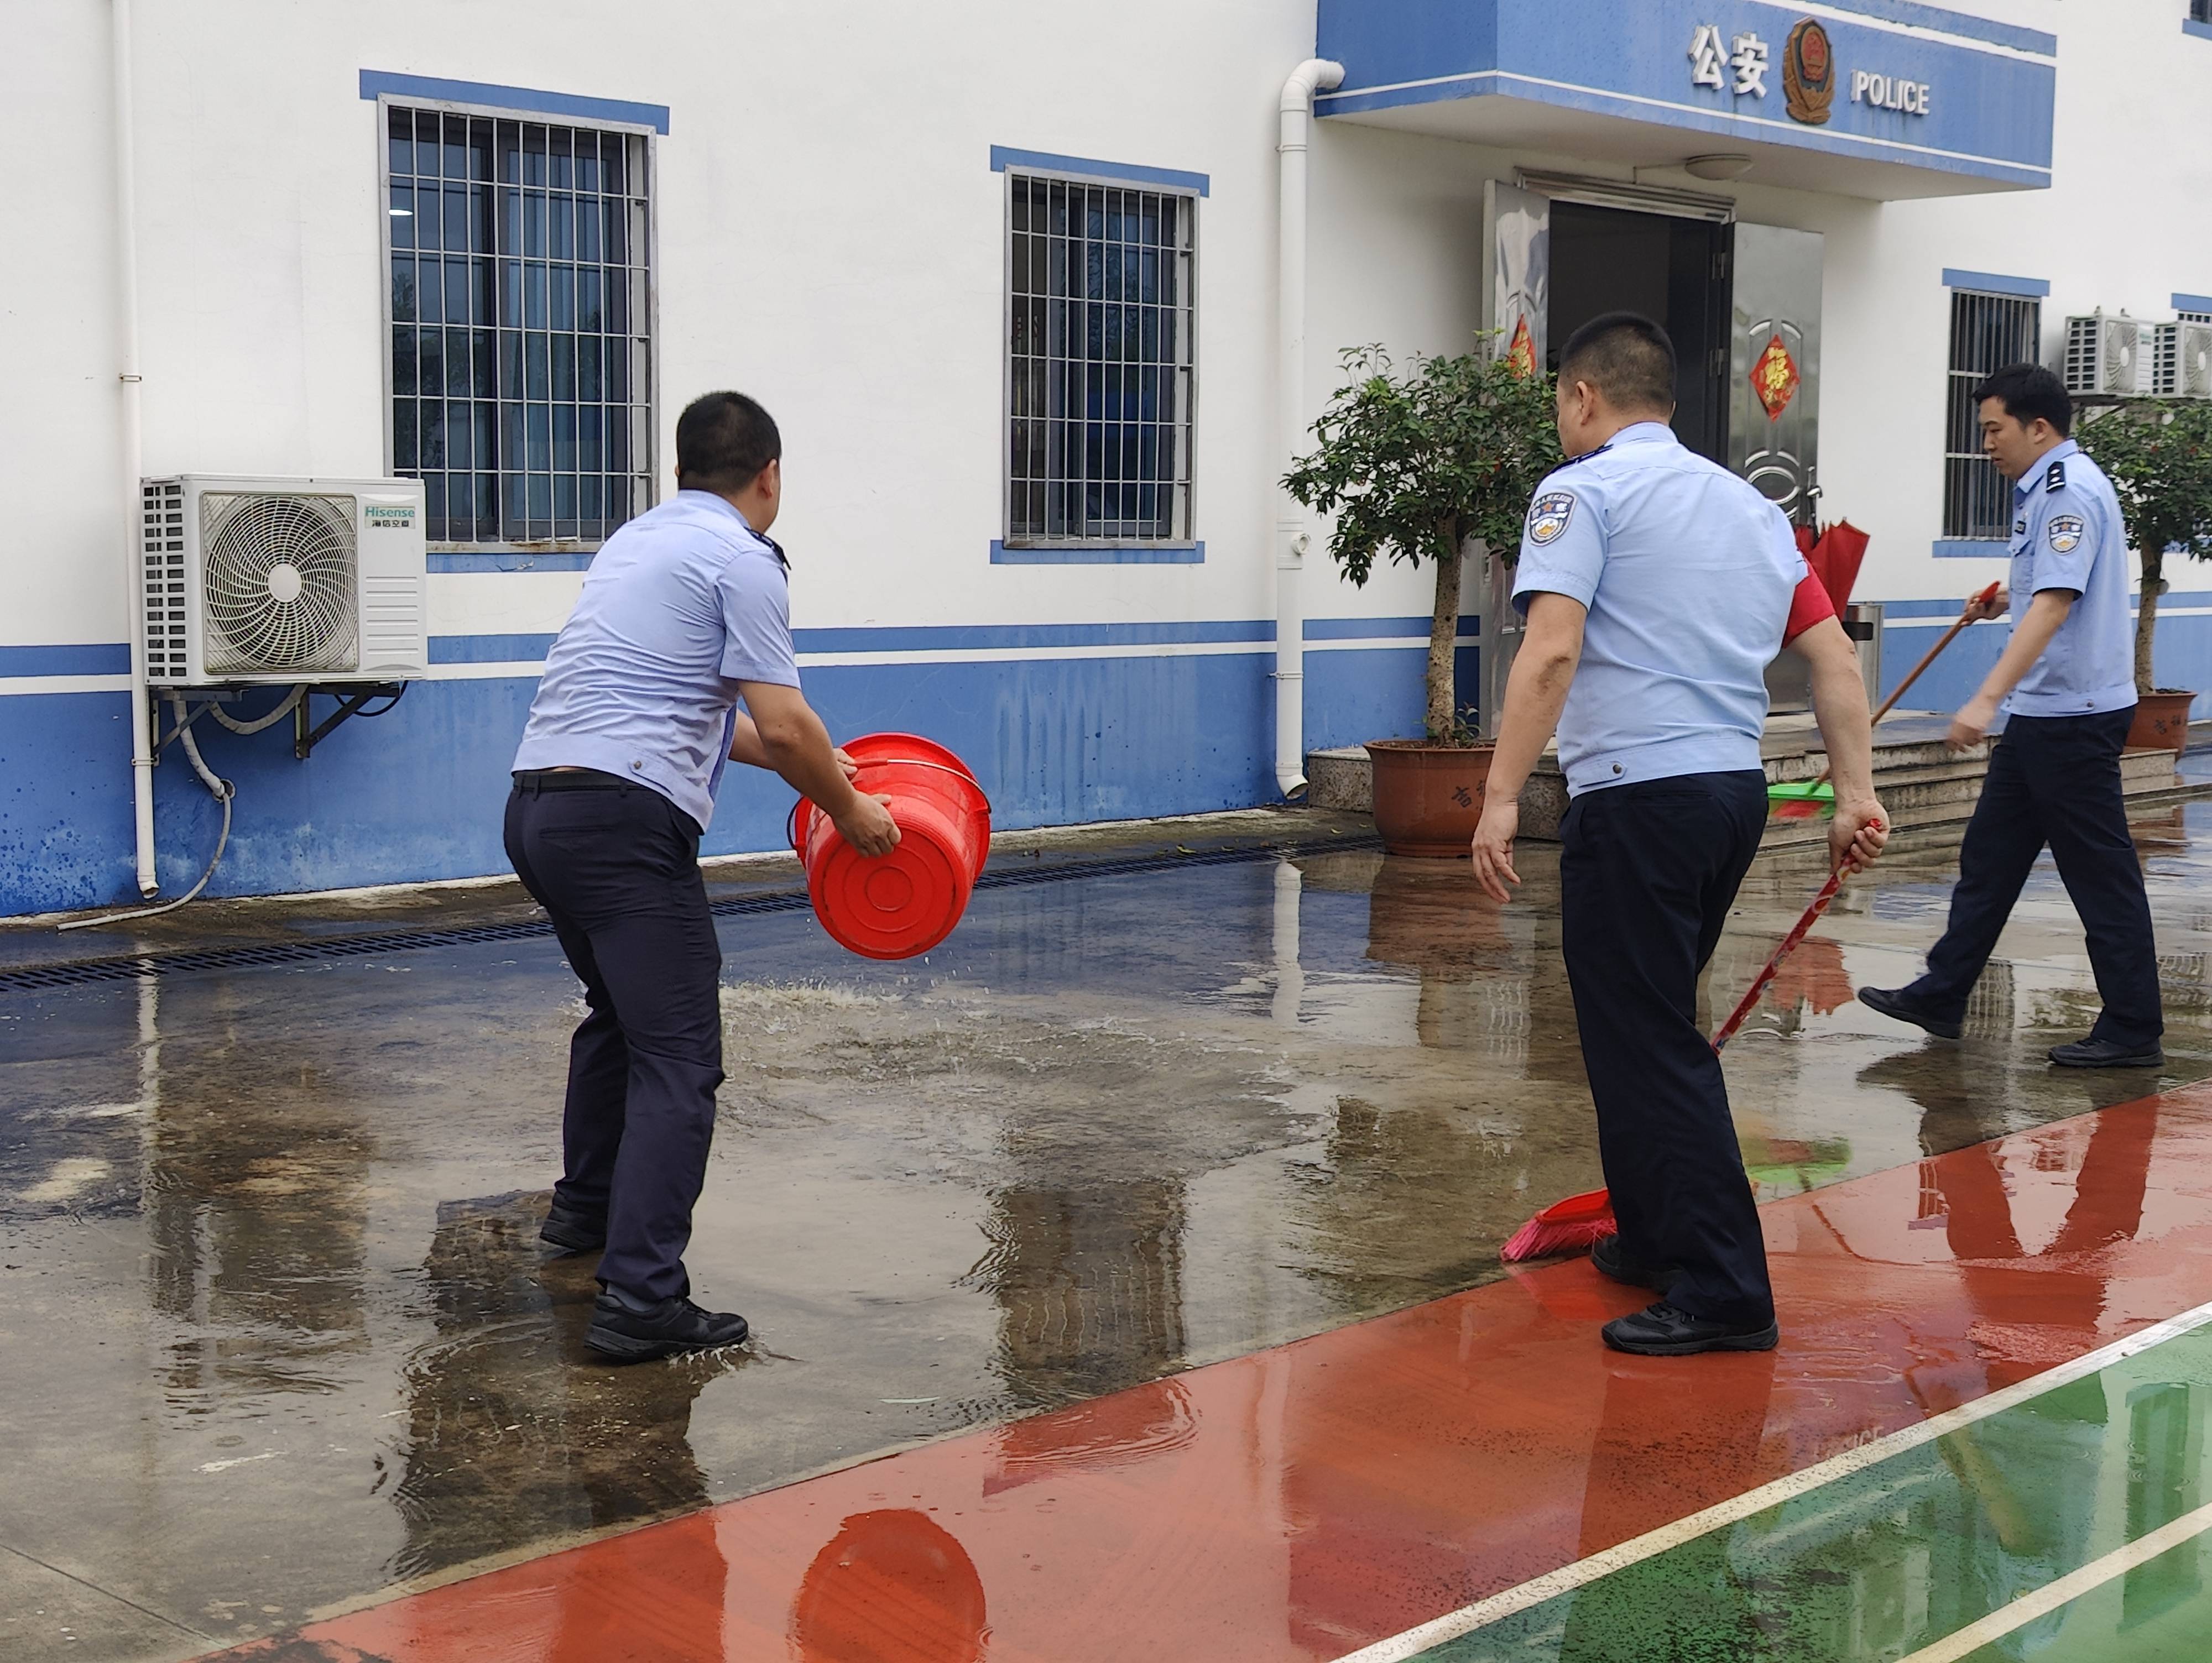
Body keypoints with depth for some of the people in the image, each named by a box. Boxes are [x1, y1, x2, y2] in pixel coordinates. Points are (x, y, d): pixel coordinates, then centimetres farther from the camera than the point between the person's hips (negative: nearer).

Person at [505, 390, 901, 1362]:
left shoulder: (637, 541, 23)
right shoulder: (741, 559, -5)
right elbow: (782, 724, -11)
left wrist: (814, 763, 38)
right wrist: (850, 815, 5)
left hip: (536, 810, 9)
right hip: (624, 819, -9)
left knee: (620, 1012, 29)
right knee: (678, 1058, -8)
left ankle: (587, 1208, 44)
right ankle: (641, 1299, -15)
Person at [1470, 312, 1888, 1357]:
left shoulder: (1584, 492, -4)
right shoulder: (1750, 505, 19)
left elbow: (1551, 653, -17)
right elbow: (1834, 654, 14)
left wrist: (1502, 798, -19)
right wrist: (1856, 791, 13)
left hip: (1637, 794, -8)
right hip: (1738, 790, 8)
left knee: (1648, 1045, -3)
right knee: (1654, 1025, 21)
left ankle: (1722, 1293, -2)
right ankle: (1657, 1239, 31)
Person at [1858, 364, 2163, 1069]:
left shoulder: (2071, 491, -18)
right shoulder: (2047, 488, 14)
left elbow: (2055, 604, -30)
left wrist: (1988, 698, -36)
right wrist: (2006, 601, 16)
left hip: (2074, 715, -11)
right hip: (2041, 714, 11)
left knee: (2101, 875, -4)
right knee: (1989, 856, 14)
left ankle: (2134, 1031, 3)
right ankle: (1941, 997, 21)